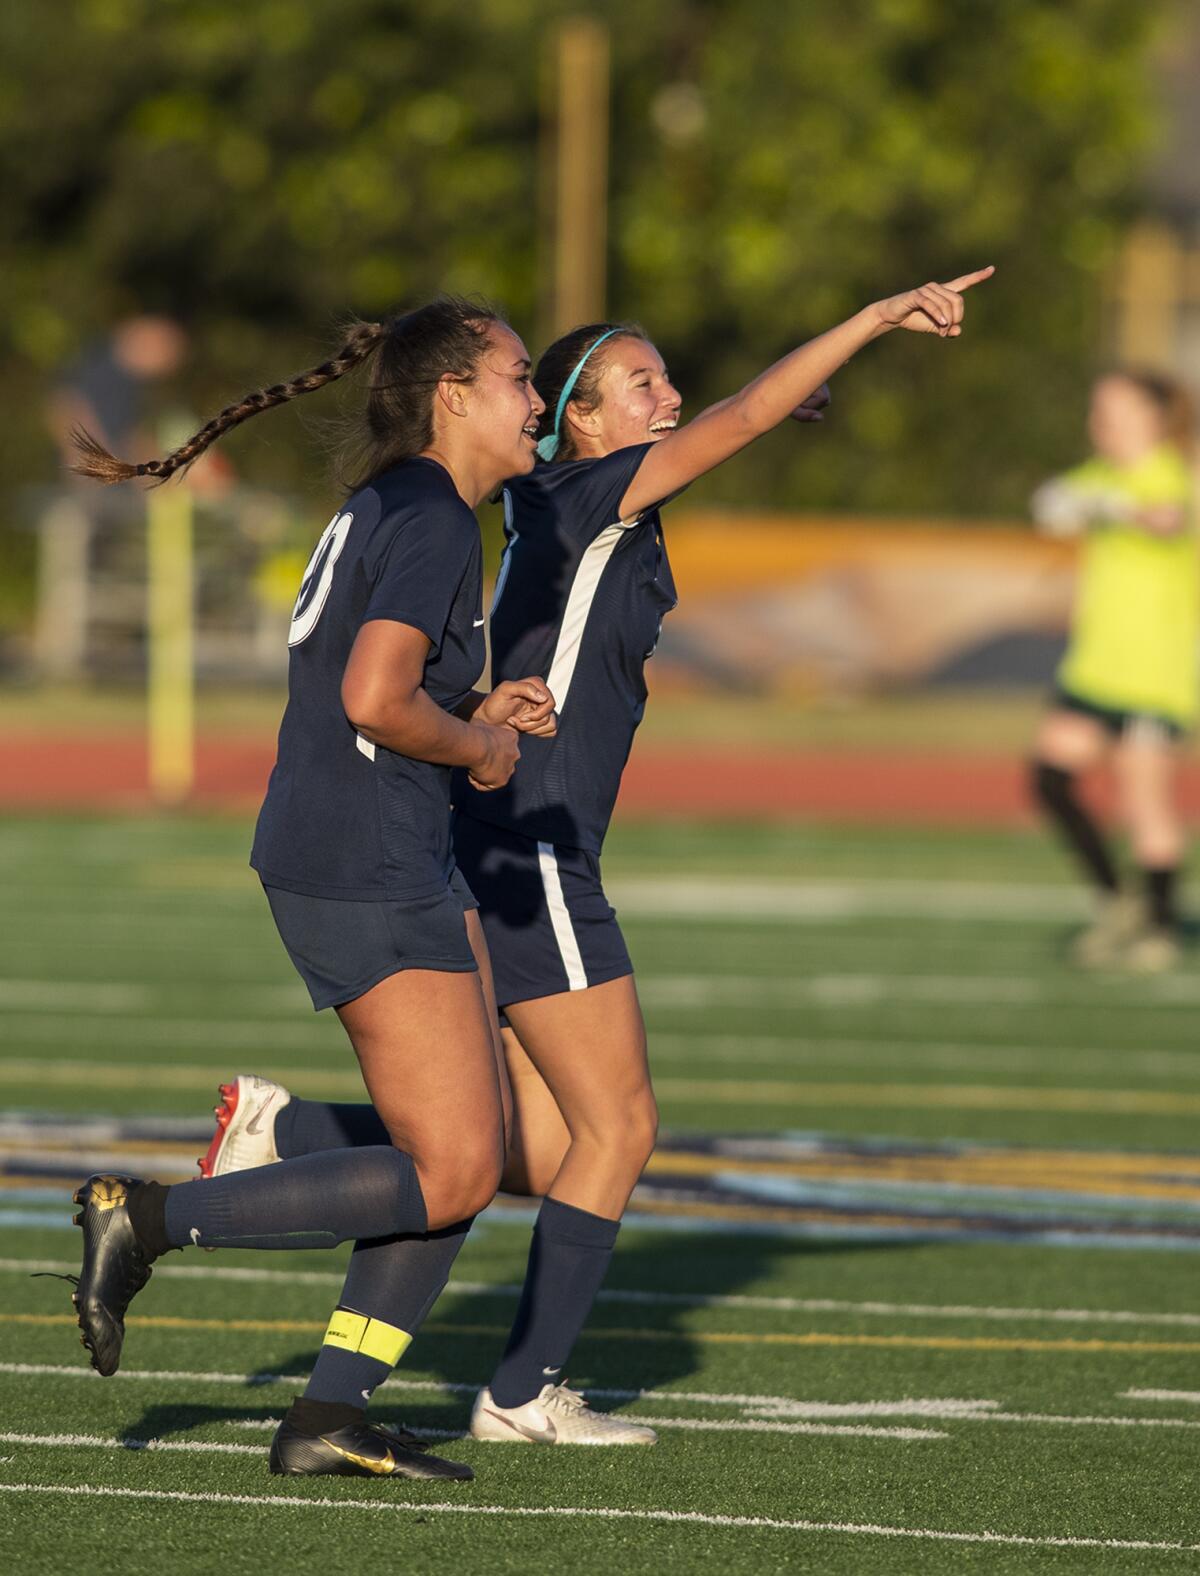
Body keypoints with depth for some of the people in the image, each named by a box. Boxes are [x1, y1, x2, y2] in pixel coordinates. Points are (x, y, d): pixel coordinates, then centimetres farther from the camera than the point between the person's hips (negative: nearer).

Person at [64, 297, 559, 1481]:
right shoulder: (431, 521, -14)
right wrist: (475, 748, -8)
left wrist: (477, 711, 10)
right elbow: (374, 698, -25)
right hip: (369, 869, -10)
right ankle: (146, 1219, -8)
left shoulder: (382, 508, 16)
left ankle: (330, 1417, 9)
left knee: (474, 1147, 10)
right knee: (447, 1175, -9)